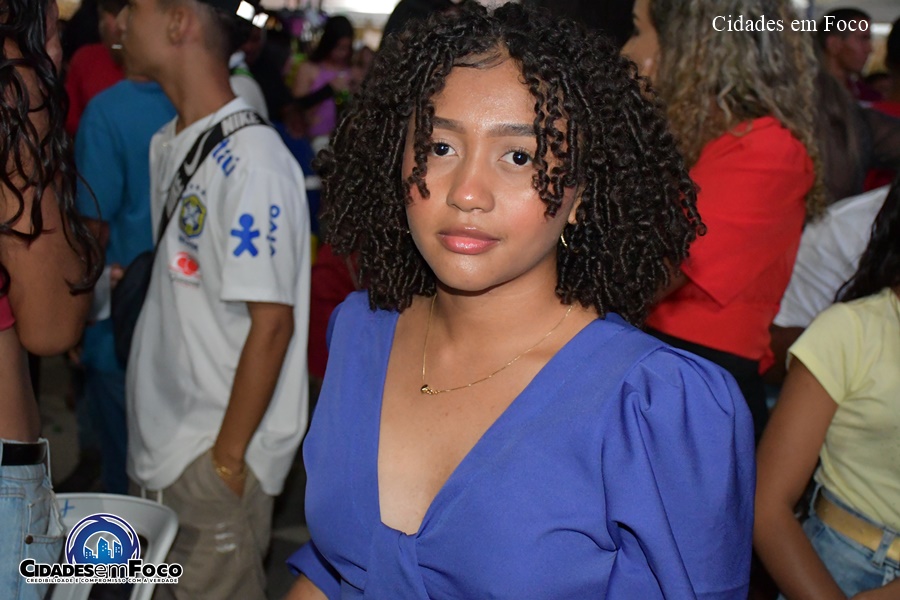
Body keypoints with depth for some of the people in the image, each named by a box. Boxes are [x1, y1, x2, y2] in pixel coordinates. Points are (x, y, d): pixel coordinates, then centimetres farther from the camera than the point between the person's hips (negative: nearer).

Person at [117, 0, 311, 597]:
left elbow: (272, 324, -20)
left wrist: (227, 459, -16)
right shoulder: (168, 145, 7)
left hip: (214, 457, -8)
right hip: (164, 437, 8)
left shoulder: (252, 161, -21)